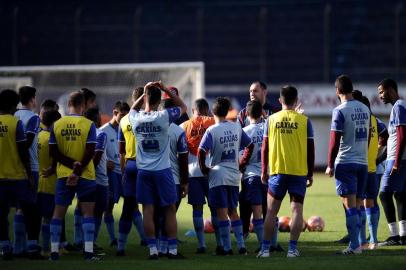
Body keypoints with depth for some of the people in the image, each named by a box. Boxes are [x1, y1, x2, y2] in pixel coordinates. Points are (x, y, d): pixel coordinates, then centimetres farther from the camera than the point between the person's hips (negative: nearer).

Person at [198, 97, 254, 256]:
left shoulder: (212, 131, -11)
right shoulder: (237, 128, 4)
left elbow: (201, 151, -20)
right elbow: (250, 145, 13)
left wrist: (203, 168, -7)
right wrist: (242, 163, 18)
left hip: (218, 175, -5)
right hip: (234, 176, 5)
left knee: (222, 213, -1)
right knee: (233, 211, 15)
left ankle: (227, 247, -2)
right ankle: (241, 246, 9)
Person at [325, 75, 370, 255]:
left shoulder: (340, 111, -10)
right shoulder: (365, 109, 11)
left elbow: (335, 140, -12)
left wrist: (330, 165, -6)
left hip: (345, 163, -6)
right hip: (363, 163, 6)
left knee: (350, 206, -8)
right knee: (357, 205, 9)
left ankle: (354, 245, -12)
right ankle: (356, 243, 10)